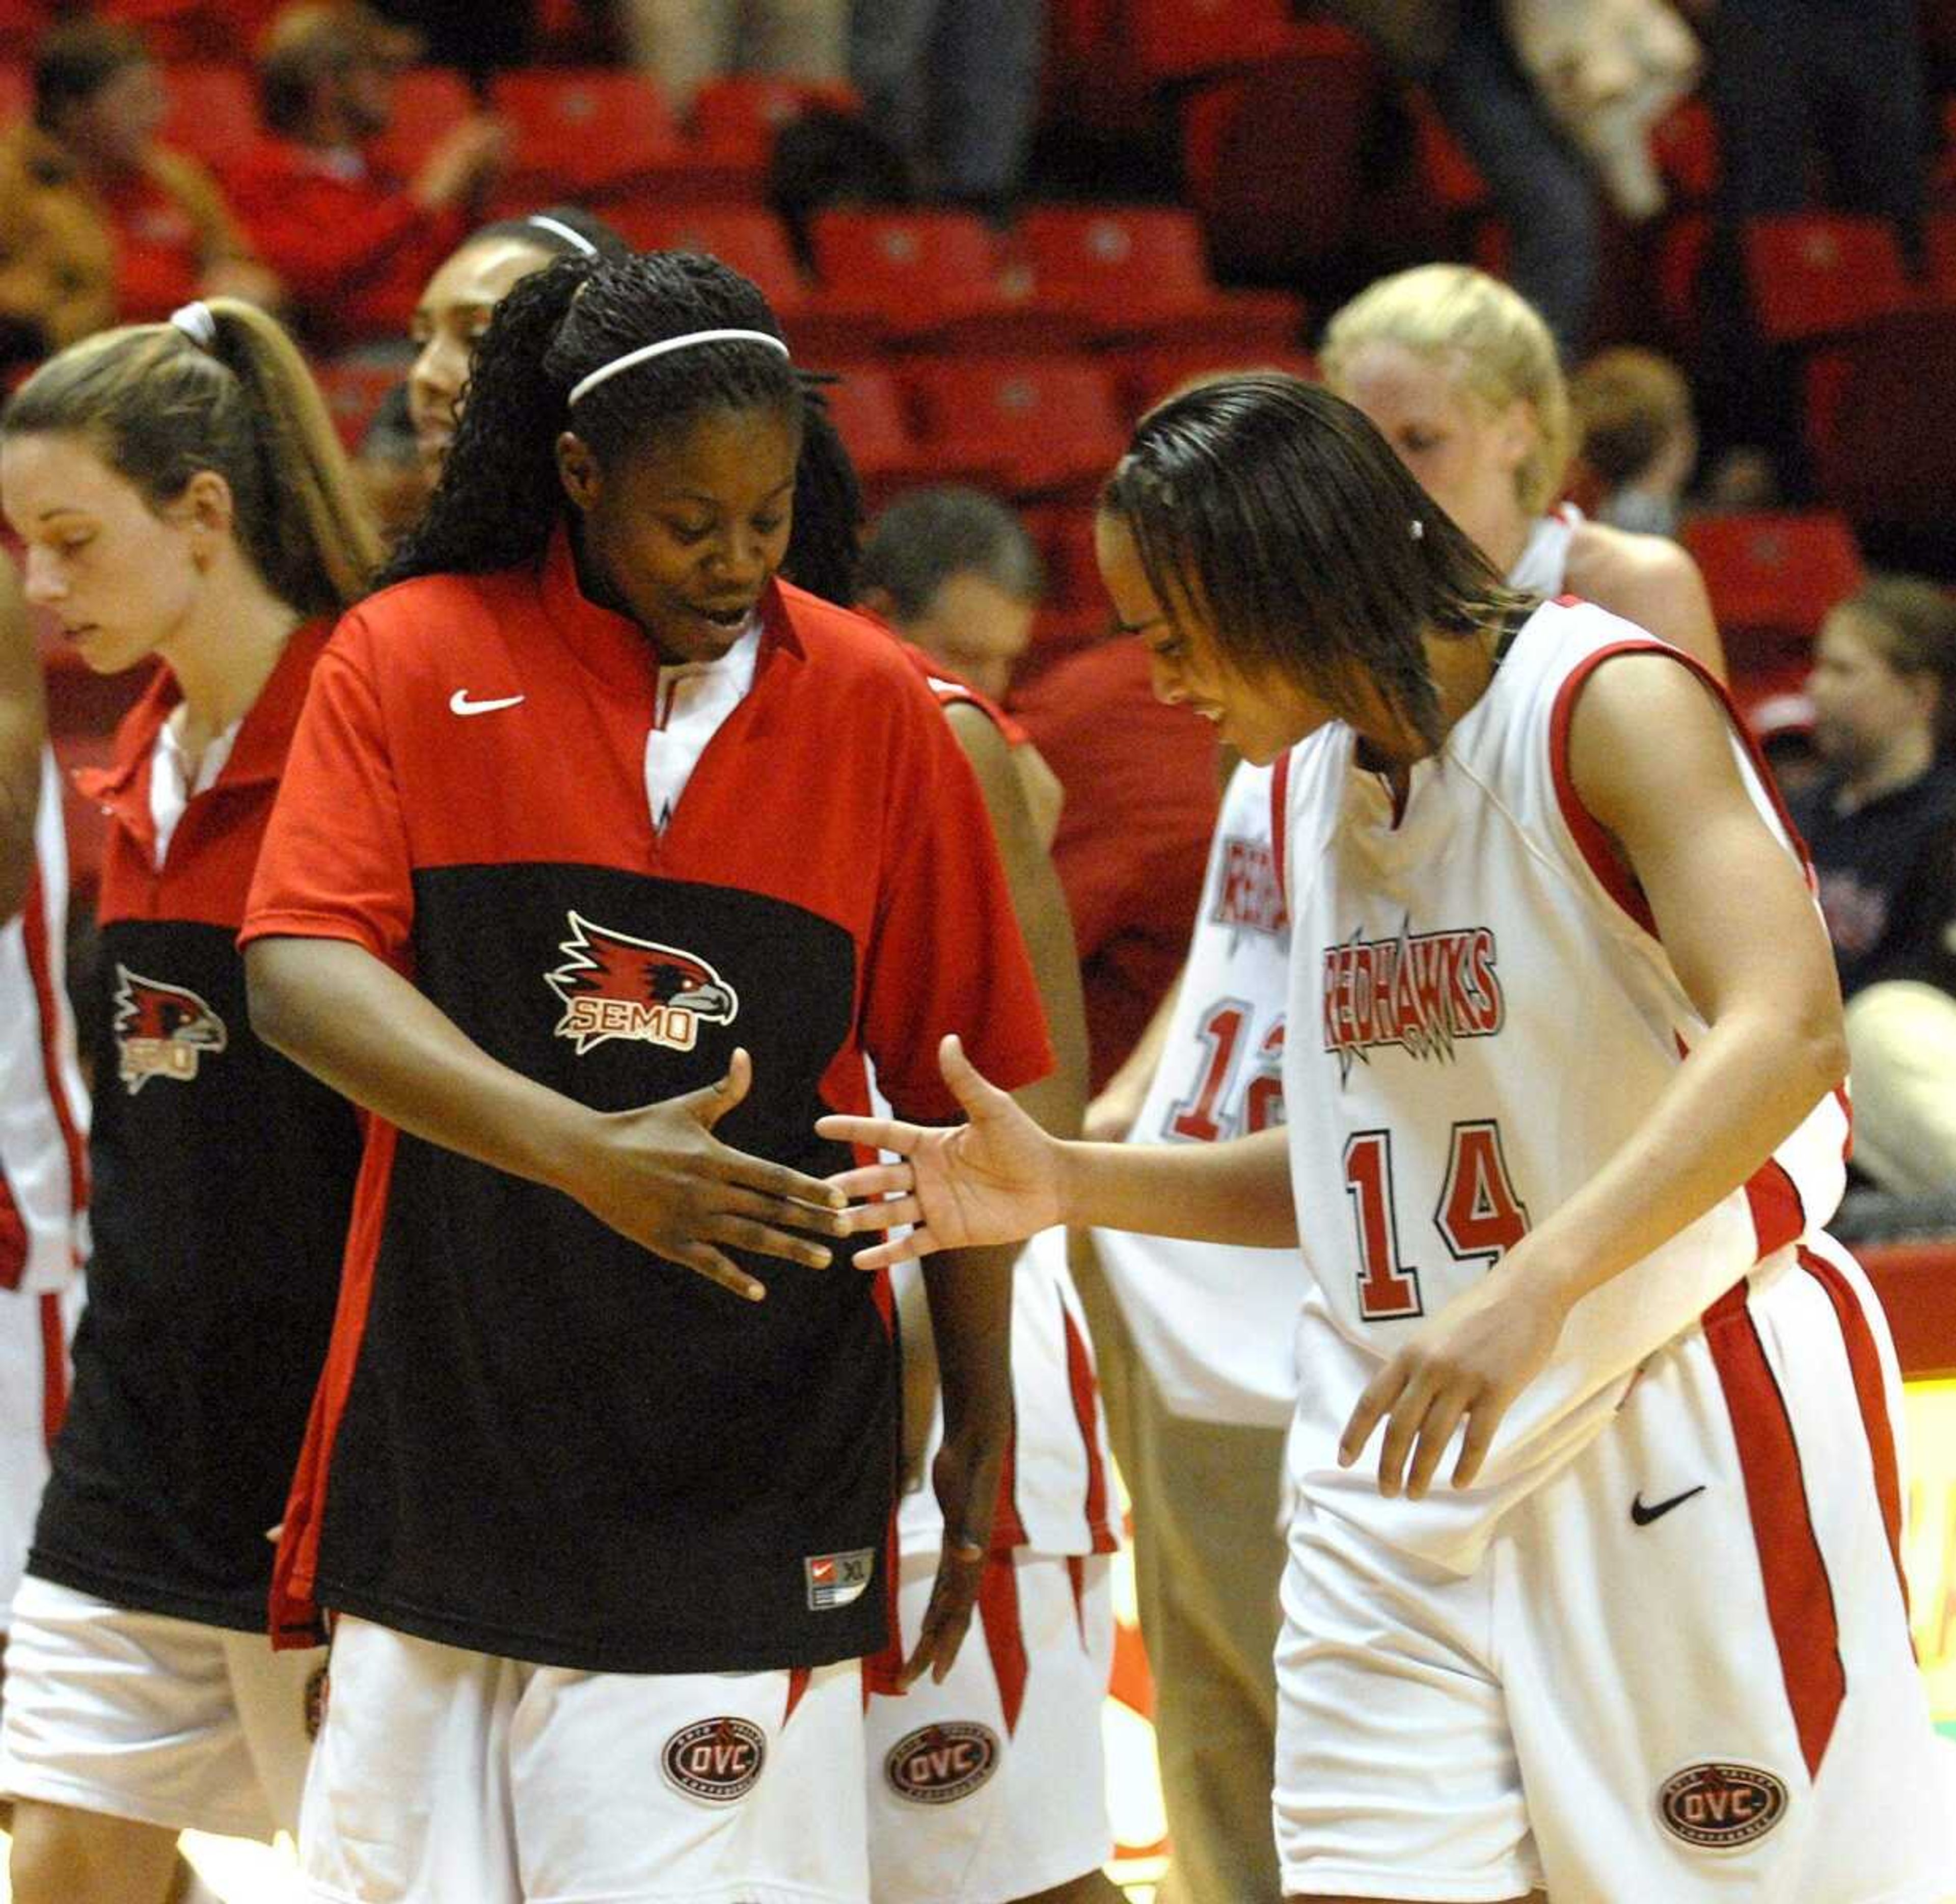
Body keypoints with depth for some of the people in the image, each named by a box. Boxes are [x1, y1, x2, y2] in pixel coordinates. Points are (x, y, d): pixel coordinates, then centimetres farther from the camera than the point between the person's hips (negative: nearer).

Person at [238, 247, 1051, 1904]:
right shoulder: (412, 660, 1)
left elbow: (951, 1097, 10)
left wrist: (980, 1423, 9)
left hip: (753, 1466, 0)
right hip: (450, 1437, 0)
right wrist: (583, 1154, -25)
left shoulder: (871, 707, 5)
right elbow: (299, 972, -12)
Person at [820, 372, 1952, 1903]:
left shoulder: (1610, 704, -12)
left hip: (1690, 1419, -7)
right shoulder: (1312, 779, 12)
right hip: (1408, 1458, 7)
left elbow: (1787, 1034, -26)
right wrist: (1071, 1184, 8)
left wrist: (1536, 1284, -37)